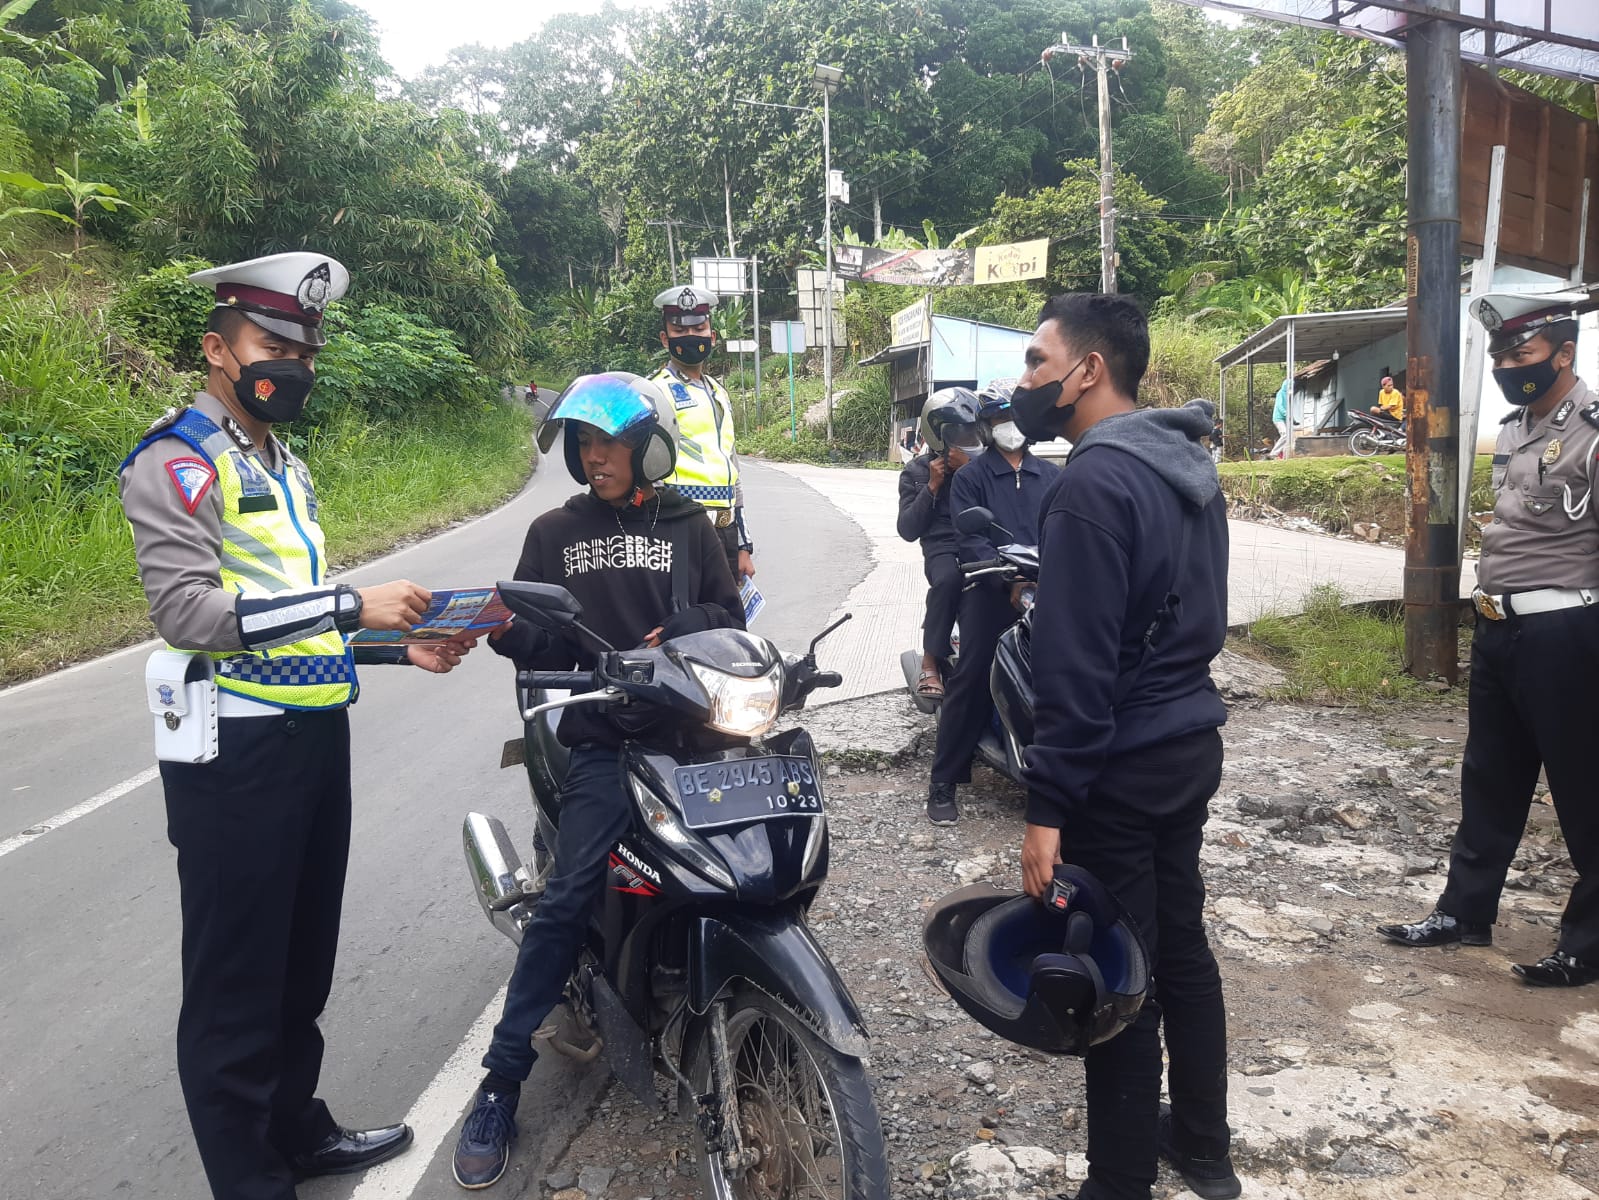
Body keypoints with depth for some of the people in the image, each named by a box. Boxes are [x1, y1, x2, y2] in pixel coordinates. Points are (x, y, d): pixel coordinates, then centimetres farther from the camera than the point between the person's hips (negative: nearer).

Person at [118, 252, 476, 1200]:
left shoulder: (286, 466, 18)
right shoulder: (178, 462, -10)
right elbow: (187, 610, -23)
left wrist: (399, 647, 9)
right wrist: (349, 603, -28)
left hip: (316, 733, 9)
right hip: (236, 749, -9)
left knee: (303, 961, 20)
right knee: (237, 981, 2)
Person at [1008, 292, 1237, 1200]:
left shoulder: (1093, 483, -19)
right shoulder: (1191, 462, 8)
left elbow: (1077, 664, -23)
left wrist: (1048, 805, -20)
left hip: (1121, 765, -9)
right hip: (1192, 744, 9)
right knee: (1182, 946, 20)